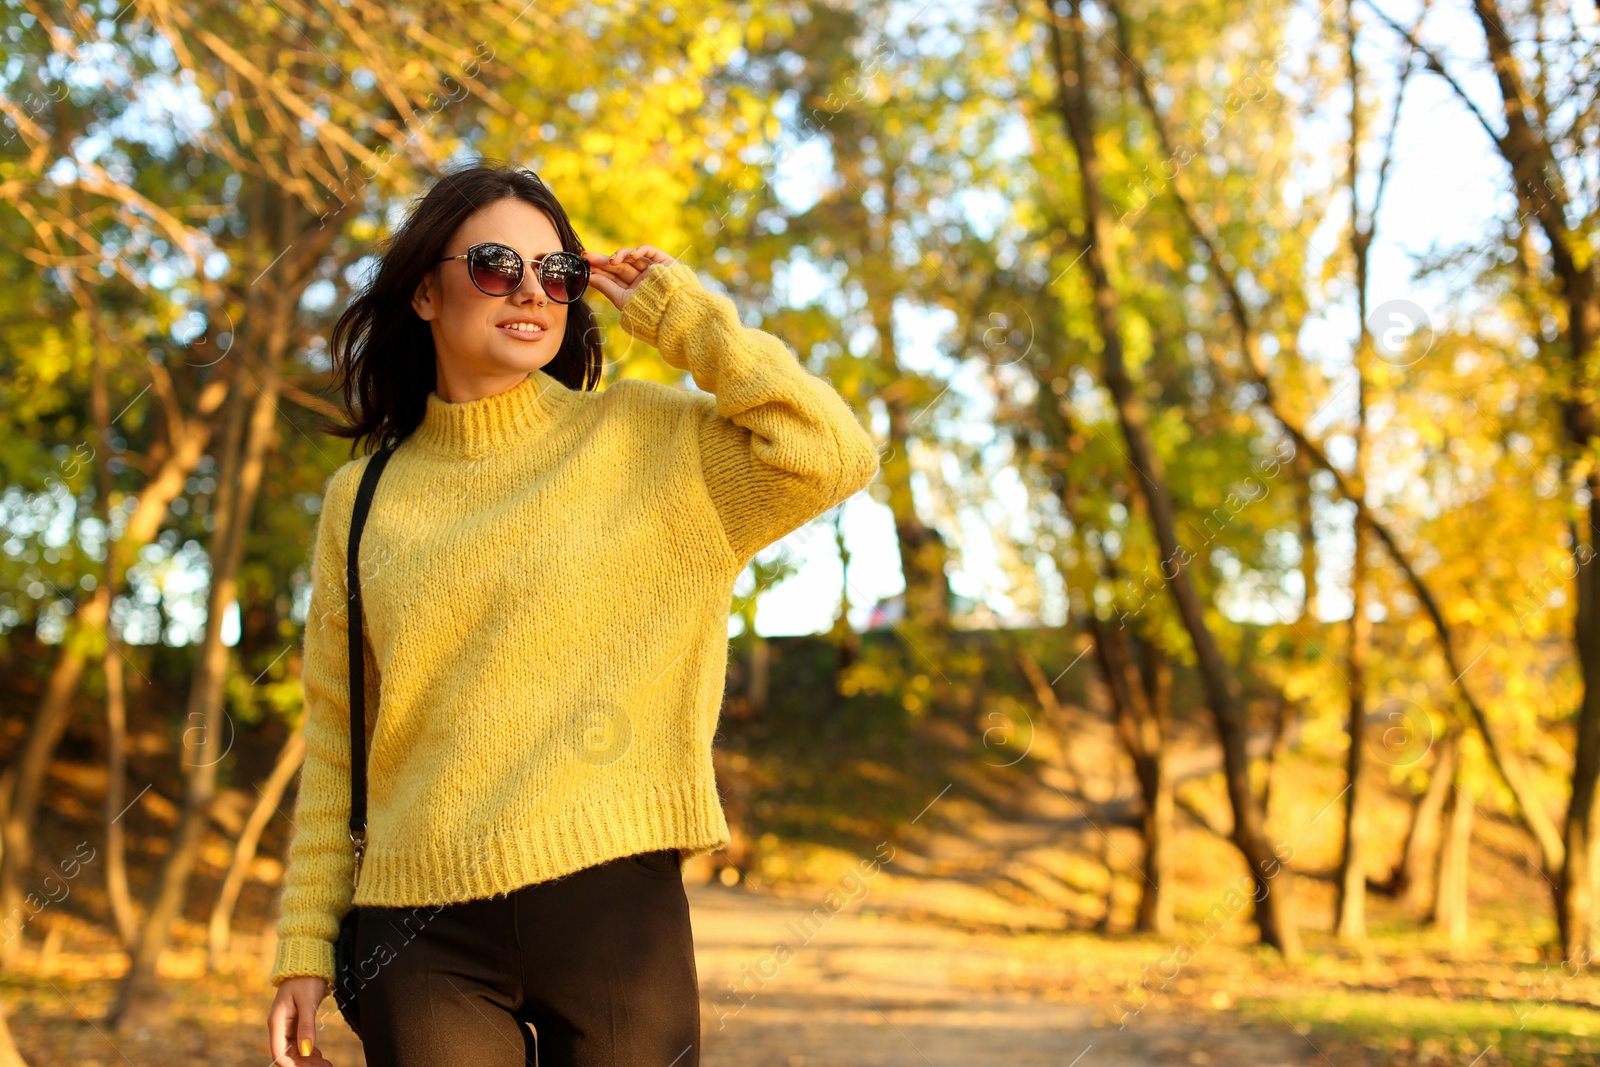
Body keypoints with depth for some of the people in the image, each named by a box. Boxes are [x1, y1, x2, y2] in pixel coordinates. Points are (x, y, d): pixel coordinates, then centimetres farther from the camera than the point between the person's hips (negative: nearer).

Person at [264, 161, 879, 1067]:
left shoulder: (638, 438, 4)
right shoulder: (364, 500, 11)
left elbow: (831, 454, -12)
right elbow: (335, 743, 12)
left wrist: (677, 311, -3)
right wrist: (305, 947, 8)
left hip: (611, 899, -2)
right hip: (424, 933, 2)